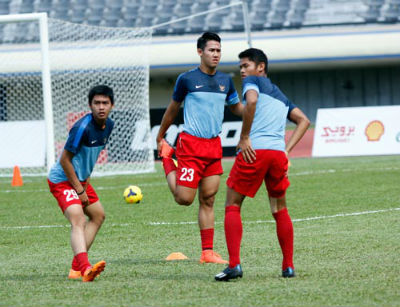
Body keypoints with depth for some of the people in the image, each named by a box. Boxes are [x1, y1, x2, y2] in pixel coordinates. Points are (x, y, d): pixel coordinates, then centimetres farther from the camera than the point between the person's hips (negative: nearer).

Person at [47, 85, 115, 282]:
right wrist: (80, 190, -17)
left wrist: (86, 180, 13)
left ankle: (76, 268, 22)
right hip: (62, 179, -10)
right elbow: (65, 160, -21)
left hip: (80, 179, 10)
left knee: (98, 215, 19)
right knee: (78, 220, -26)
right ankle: (85, 268, -45)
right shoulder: (82, 128, -25)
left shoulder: (108, 125, 2)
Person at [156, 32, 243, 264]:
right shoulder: (187, 79, -3)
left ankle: (208, 252, 6)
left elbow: (237, 107, 25)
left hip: (214, 145, 4)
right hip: (190, 143, -4)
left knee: (208, 200, 4)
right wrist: (160, 137, 17)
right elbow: (173, 109, 10)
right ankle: (167, 159, 20)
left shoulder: (225, 80, 10)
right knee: (184, 199, -7)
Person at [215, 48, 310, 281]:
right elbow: (303, 120, 27)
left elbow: (251, 101, -14)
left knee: (232, 207, 1)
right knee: (280, 210, 19)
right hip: (278, 152, 6)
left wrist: (244, 137, -11)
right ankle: (289, 266, 15)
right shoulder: (279, 94, 29)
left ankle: (234, 264, -12)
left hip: (254, 150, -6)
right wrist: (287, 149, 16)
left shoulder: (253, 81, 8)